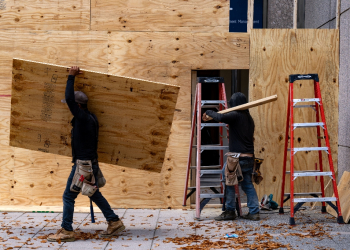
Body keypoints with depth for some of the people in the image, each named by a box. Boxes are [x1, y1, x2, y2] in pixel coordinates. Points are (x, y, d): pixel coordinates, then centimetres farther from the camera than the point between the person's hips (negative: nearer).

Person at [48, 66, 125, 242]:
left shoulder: (83, 117, -18)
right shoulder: (90, 118, 8)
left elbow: (68, 98, -24)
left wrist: (71, 77, -16)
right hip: (90, 163, 10)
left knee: (69, 196, -2)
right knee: (94, 194, 19)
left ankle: (66, 231, 1)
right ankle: (115, 222, 21)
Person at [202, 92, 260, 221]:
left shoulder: (236, 115, -11)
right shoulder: (249, 117, 14)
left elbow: (221, 117, -28)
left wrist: (208, 113, -9)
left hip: (237, 157, -8)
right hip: (249, 157, 8)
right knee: (248, 184, 13)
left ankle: (230, 211, 5)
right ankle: (254, 212, 9)